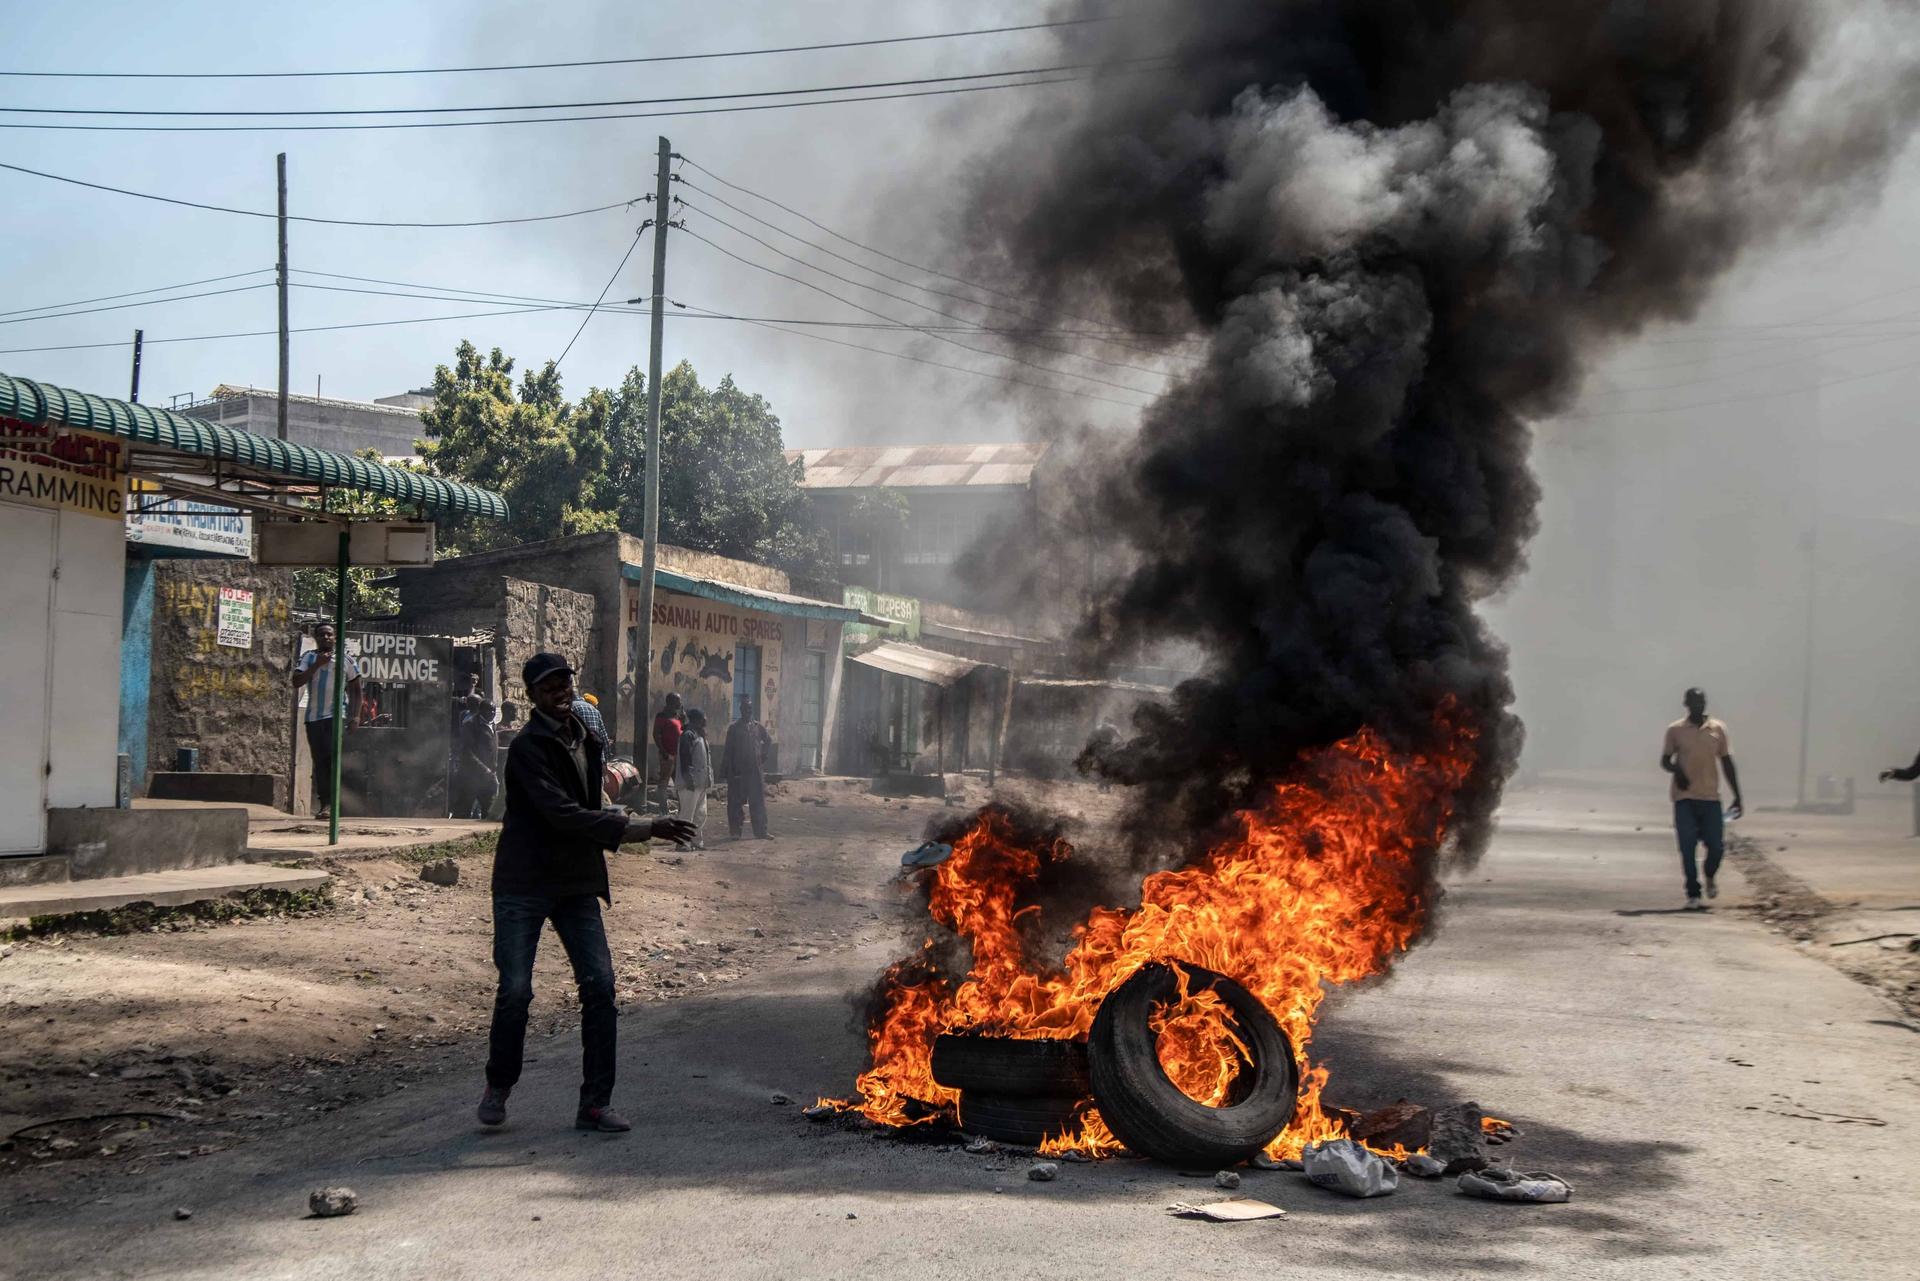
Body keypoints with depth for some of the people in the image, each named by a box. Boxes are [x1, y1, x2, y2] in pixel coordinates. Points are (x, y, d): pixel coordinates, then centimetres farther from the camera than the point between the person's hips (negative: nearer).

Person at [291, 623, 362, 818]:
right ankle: (323, 802, 11)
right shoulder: (308, 658, 8)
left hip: (337, 716, -2)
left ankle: (329, 802, -17)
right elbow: (296, 682, -4)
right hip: (314, 717, 2)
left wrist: (354, 715, 3)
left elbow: (355, 689, 12)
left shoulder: (345, 660, 7)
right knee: (320, 762, 6)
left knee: (333, 757, -15)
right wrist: (317, 665, -11)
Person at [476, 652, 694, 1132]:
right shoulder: (528, 746, -13)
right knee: (515, 988, -7)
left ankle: (595, 1103, 4)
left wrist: (618, 819, 7)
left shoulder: (584, 739, 13)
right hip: (525, 882, -7)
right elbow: (561, 814, -23)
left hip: (578, 882, 7)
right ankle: (497, 1088, 17)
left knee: (600, 985, -2)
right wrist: (642, 828, -25)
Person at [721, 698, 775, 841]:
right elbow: (728, 750, -2)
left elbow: (768, 741, 24)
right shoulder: (734, 728, 0)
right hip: (738, 771, -3)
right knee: (736, 803, 1)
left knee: (758, 802, 4)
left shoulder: (759, 727, 8)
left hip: (756, 770, 3)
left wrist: (764, 757, 10)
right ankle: (735, 831, 7)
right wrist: (726, 770, -6)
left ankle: (760, 831, 8)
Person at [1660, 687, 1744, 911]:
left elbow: (1727, 763, 10)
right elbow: (1665, 760, 7)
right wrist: (1676, 770, -17)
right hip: (1684, 798, -1)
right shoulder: (1675, 730, 1)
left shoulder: (1718, 729, 6)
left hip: (1711, 797, 1)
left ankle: (1710, 878, 30)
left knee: (1715, 846, -1)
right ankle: (1693, 894, 4)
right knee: (1687, 847, -5)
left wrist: (1737, 796, 8)